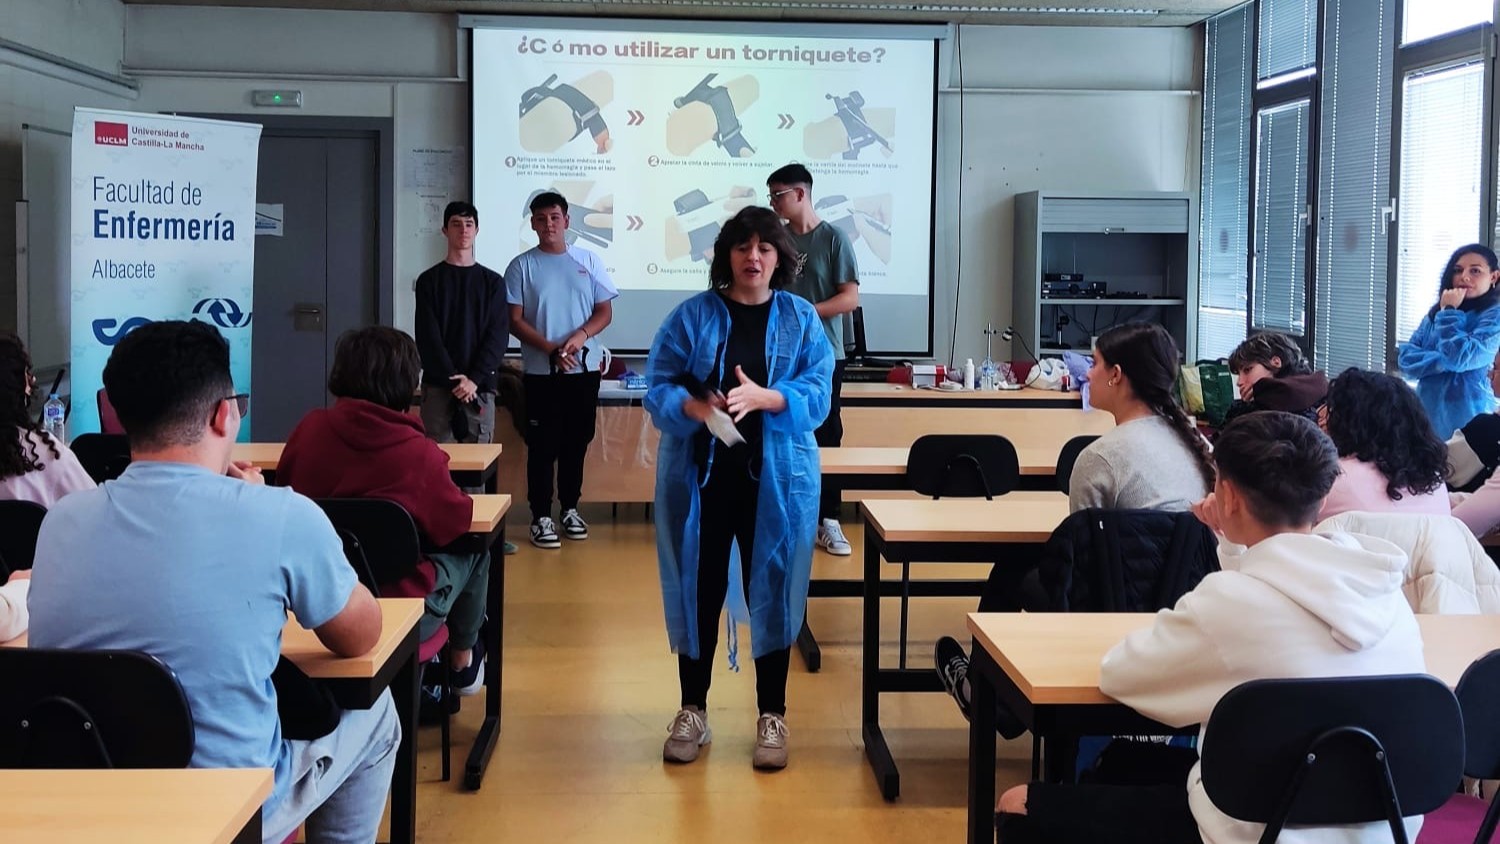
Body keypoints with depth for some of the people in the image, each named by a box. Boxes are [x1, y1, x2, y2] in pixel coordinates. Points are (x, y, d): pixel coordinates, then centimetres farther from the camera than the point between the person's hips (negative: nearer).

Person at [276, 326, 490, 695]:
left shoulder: (308, 430, -9)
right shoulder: (419, 453, -20)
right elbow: (457, 523, -5)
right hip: (398, 613, -5)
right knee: (473, 553, 23)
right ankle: (461, 662, 40)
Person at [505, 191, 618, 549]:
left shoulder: (588, 261, 6)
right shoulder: (522, 266, 0)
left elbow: (604, 312, 5)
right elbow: (515, 320, -5)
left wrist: (580, 336, -15)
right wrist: (551, 349, -17)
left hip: (584, 369, 3)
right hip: (541, 372, -2)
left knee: (576, 443, 10)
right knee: (543, 446, -1)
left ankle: (570, 508, 22)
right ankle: (541, 516, 4)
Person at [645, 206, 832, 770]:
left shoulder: (801, 320, 3)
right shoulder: (692, 315, 1)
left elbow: (817, 395, -6)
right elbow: (657, 389, -3)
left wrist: (762, 397, -23)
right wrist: (695, 407, -23)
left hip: (776, 477, 0)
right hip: (700, 474, 0)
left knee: (772, 590, 5)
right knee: (698, 589, 6)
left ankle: (772, 717, 17)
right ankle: (692, 711, 20)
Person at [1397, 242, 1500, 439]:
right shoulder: (1436, 313, 11)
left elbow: (1459, 357, -21)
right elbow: (1406, 359, 2)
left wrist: (1449, 313, -9)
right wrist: (1445, 361, -13)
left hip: (1465, 422, -5)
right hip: (1426, 416, 5)